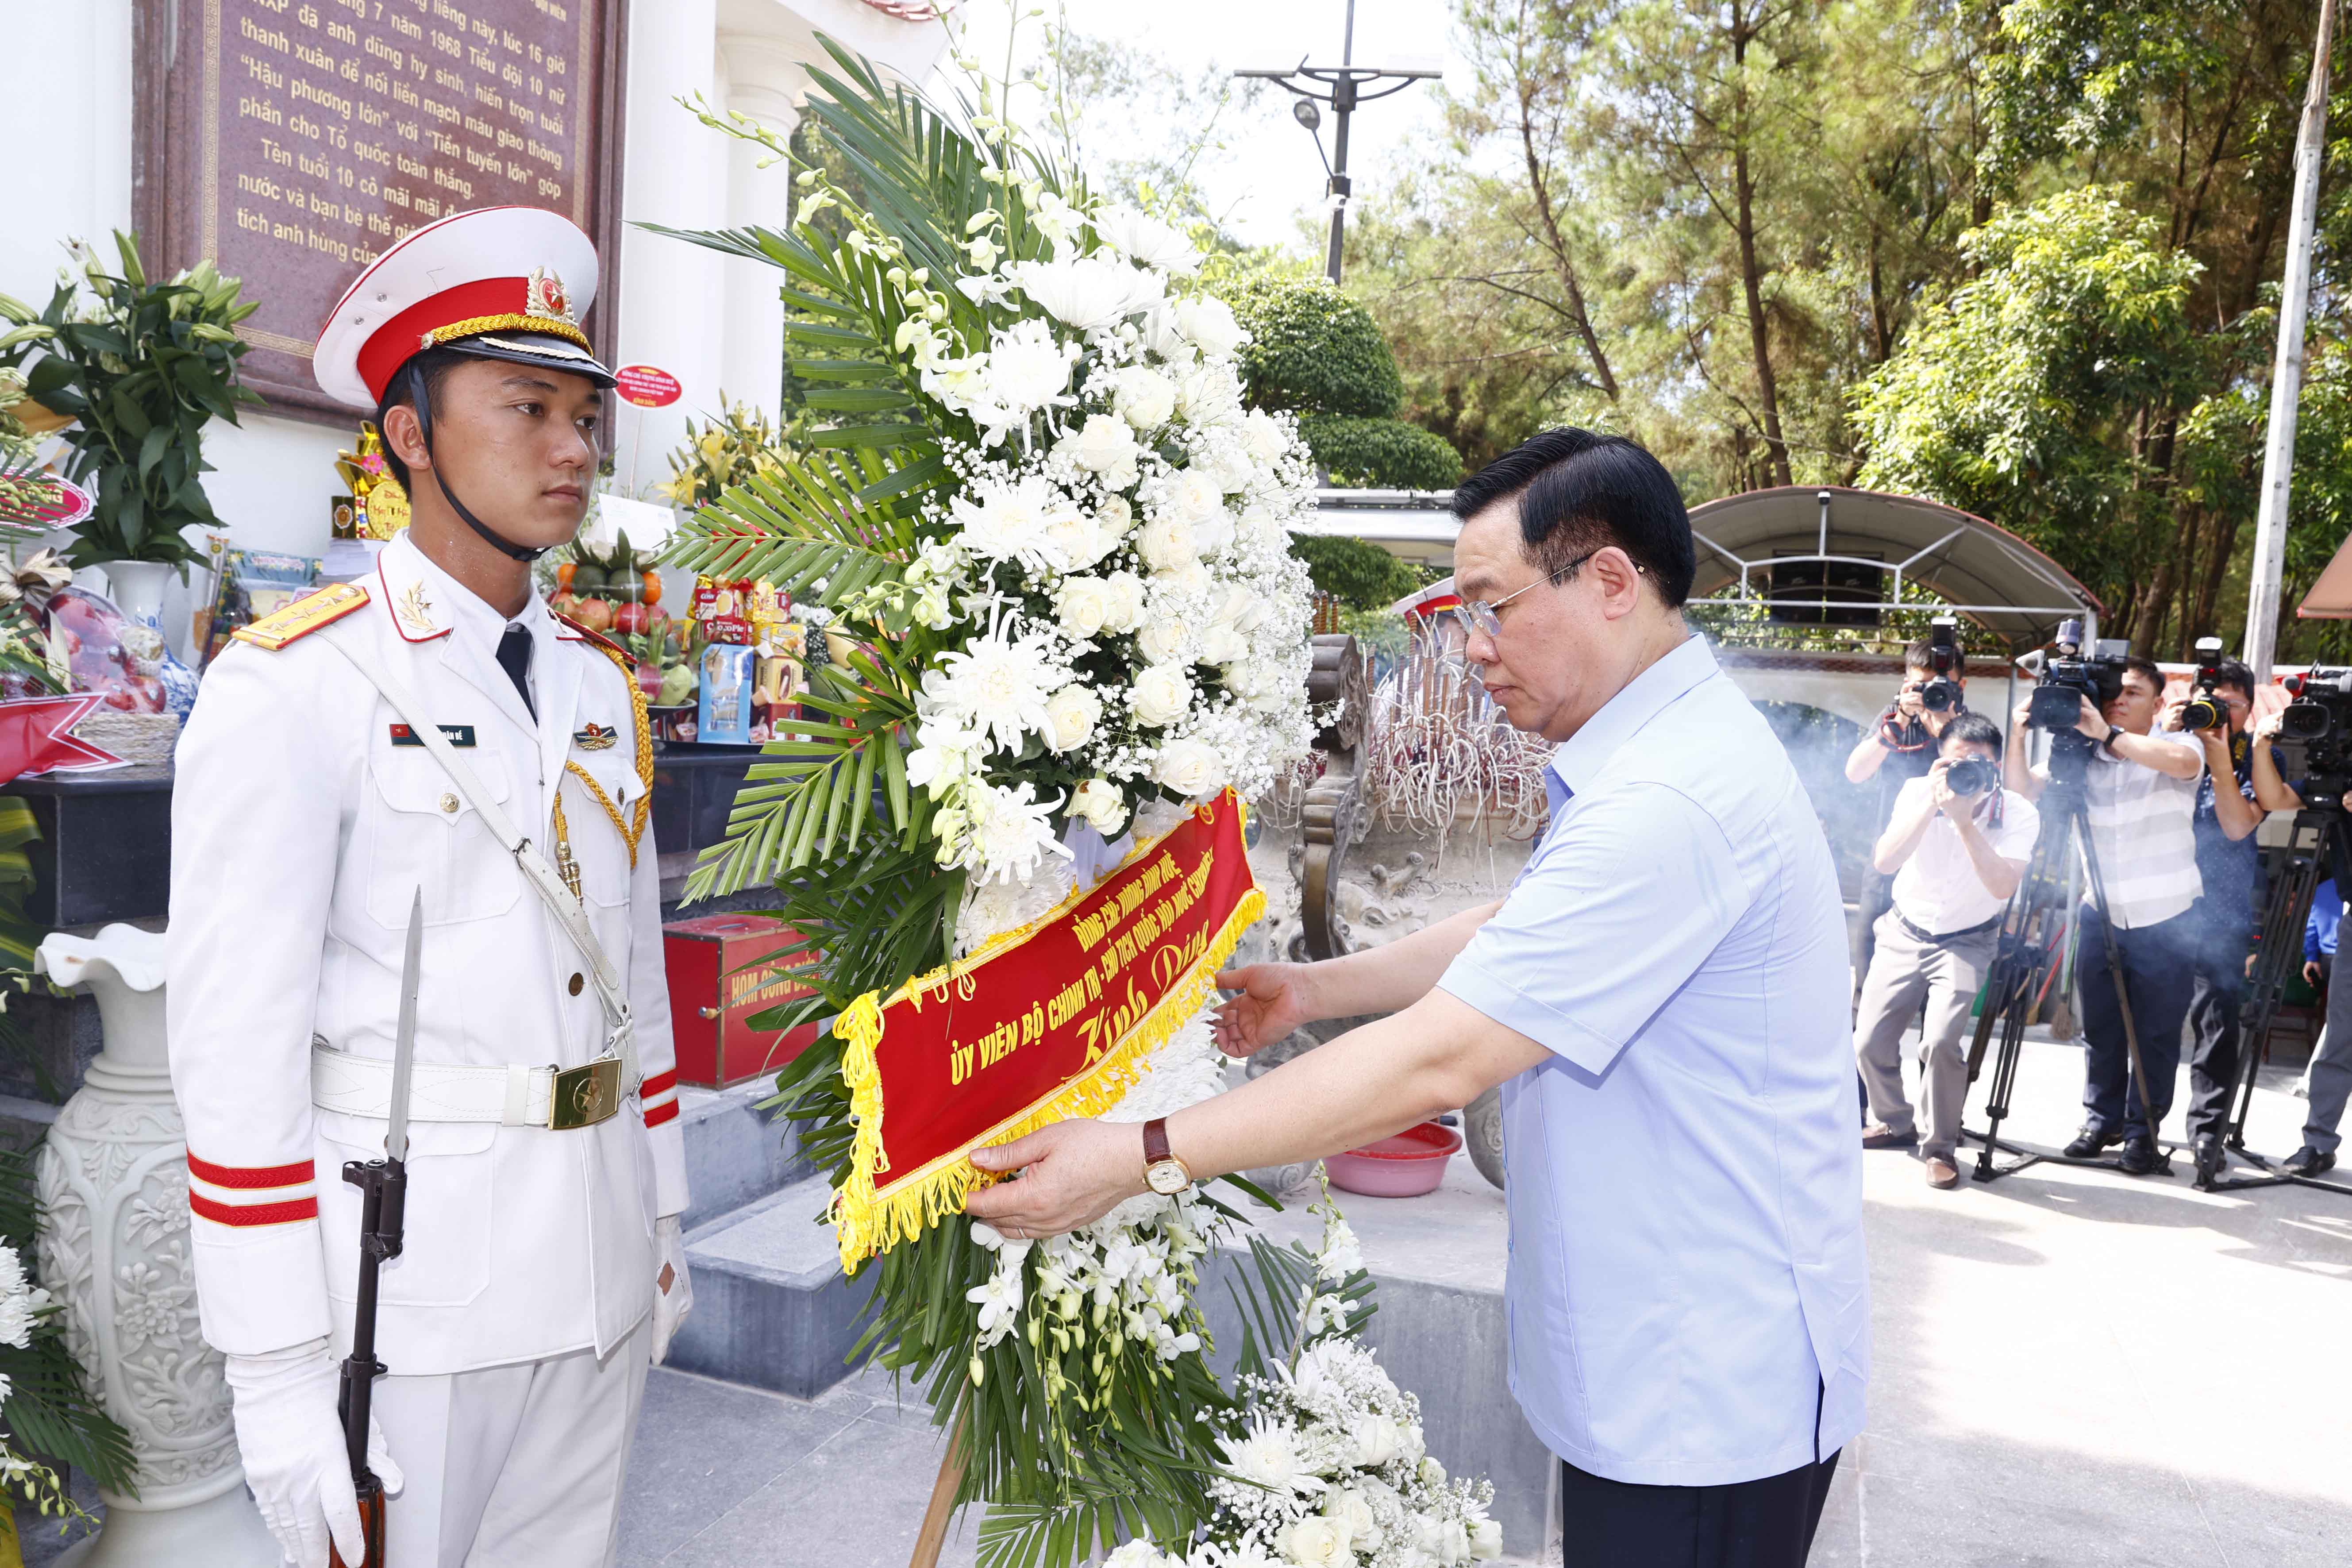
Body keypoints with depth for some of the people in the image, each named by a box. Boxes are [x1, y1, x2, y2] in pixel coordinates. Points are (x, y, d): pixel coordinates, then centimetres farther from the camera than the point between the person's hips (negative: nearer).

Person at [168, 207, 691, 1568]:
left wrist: (662, 1219, 14)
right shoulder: (292, 686, -11)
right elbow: (237, 1052, -14)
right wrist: (279, 1374, -14)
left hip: (602, 1276, 6)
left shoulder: (604, 687, 9)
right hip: (408, 1280, -6)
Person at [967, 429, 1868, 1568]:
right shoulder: (1663, 750, 8)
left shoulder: (1673, 801, -29)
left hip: (1705, 1398, -10)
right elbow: (1515, 938, 18)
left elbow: (1439, 1060, -31)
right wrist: (1316, 990, 11)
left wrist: (1142, 1158, -26)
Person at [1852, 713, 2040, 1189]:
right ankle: (1894, 1123, 27)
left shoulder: (2018, 813, -17)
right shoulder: (1918, 792, -12)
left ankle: (1940, 1150, -3)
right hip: (1905, 932, 2)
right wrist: (1931, 804, -33)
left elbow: (2003, 887, -31)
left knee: (1940, 1042, -24)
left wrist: (1964, 819, -36)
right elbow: (1885, 862, -25)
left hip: (1966, 941, -2)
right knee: (1869, 1044, -3)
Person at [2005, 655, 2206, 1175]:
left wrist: (2108, 735, -32)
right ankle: (2102, 1120, 26)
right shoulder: (2083, 755, 4)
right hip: (2102, 914, 4)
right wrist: (2018, 734, -12)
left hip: (2165, 920, -4)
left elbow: (2184, 761, -31)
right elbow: (2024, 791, 2)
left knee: (2156, 1033, 4)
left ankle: (2142, 1132, 17)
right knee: (2099, 1028, 11)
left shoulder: (2178, 746, -7)